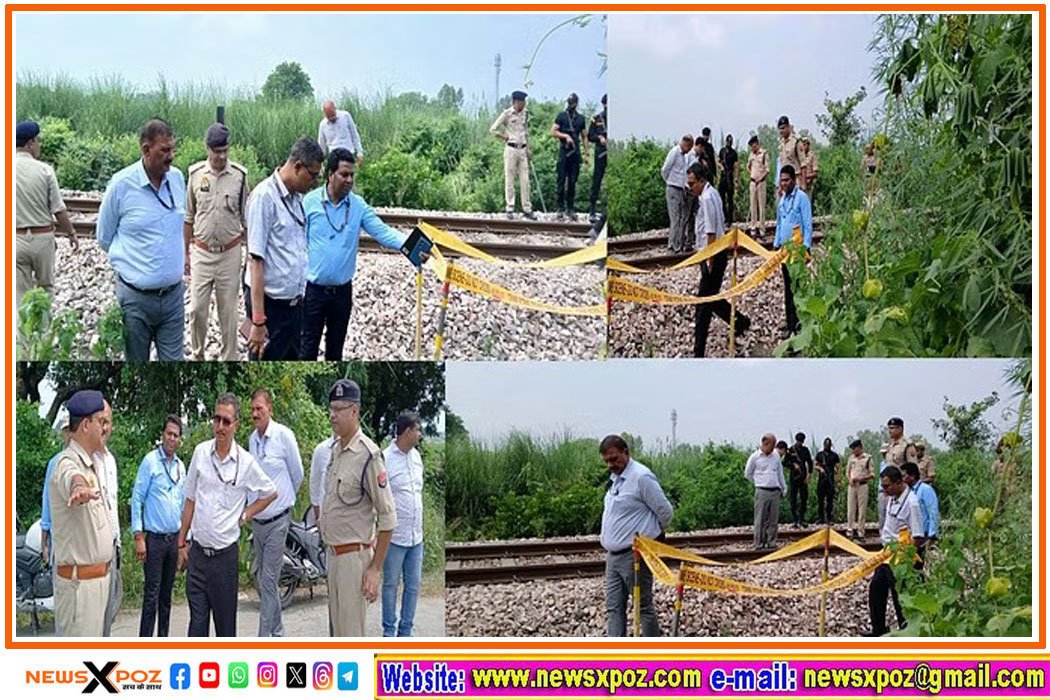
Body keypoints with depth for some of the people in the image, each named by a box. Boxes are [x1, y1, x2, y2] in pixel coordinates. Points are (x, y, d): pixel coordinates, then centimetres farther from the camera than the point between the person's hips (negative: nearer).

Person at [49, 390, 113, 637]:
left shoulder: (89, 463, 14)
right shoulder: (67, 464, -19)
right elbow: (72, 477, -46)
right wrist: (80, 487, -67)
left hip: (97, 576, 10)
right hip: (79, 580, -10)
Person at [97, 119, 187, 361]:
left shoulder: (177, 178, 1)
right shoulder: (121, 184, -12)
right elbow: (104, 237, 1)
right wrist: (133, 262, 9)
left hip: (173, 293, 3)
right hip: (135, 297, -3)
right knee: (136, 361, 11)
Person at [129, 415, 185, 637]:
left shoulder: (181, 466, 11)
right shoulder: (150, 461, -7)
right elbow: (136, 499, -9)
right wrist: (138, 536, -13)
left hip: (174, 538, 6)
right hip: (154, 538, -6)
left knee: (167, 594, 11)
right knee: (152, 594, -7)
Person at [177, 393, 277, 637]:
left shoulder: (246, 462, -5)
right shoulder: (200, 452, 2)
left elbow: (271, 493, 11)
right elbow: (190, 501, 9)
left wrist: (246, 515, 1)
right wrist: (182, 543, 10)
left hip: (226, 553, -1)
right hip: (198, 551, 2)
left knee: (225, 623, 8)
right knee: (197, 621, 1)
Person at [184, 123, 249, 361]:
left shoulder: (240, 175, -5)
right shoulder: (196, 174, -2)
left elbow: (246, 218, 2)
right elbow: (188, 218, 6)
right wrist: (185, 253, 7)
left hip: (230, 253, -1)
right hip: (202, 252, 1)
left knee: (229, 311, 6)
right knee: (197, 309, 2)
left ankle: (229, 358, 16)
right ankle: (197, 355, 21)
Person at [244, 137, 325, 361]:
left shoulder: (297, 198, 9)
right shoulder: (264, 197, -16)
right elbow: (255, 259, -19)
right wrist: (258, 320, -22)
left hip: (294, 303, 8)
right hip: (271, 305, -8)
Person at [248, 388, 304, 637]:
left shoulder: (283, 435, -12)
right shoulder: (252, 439, 7)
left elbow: (298, 475, -2)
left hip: (277, 520, -7)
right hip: (256, 520, 7)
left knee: (268, 582, -9)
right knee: (261, 581, 14)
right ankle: (277, 632, 27)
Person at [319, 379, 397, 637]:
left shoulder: (369, 455, -19)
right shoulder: (334, 450, 9)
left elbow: (387, 517, -18)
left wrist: (375, 569, -18)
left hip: (355, 555, -9)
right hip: (333, 554, 9)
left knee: (352, 636, -5)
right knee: (338, 631, 17)